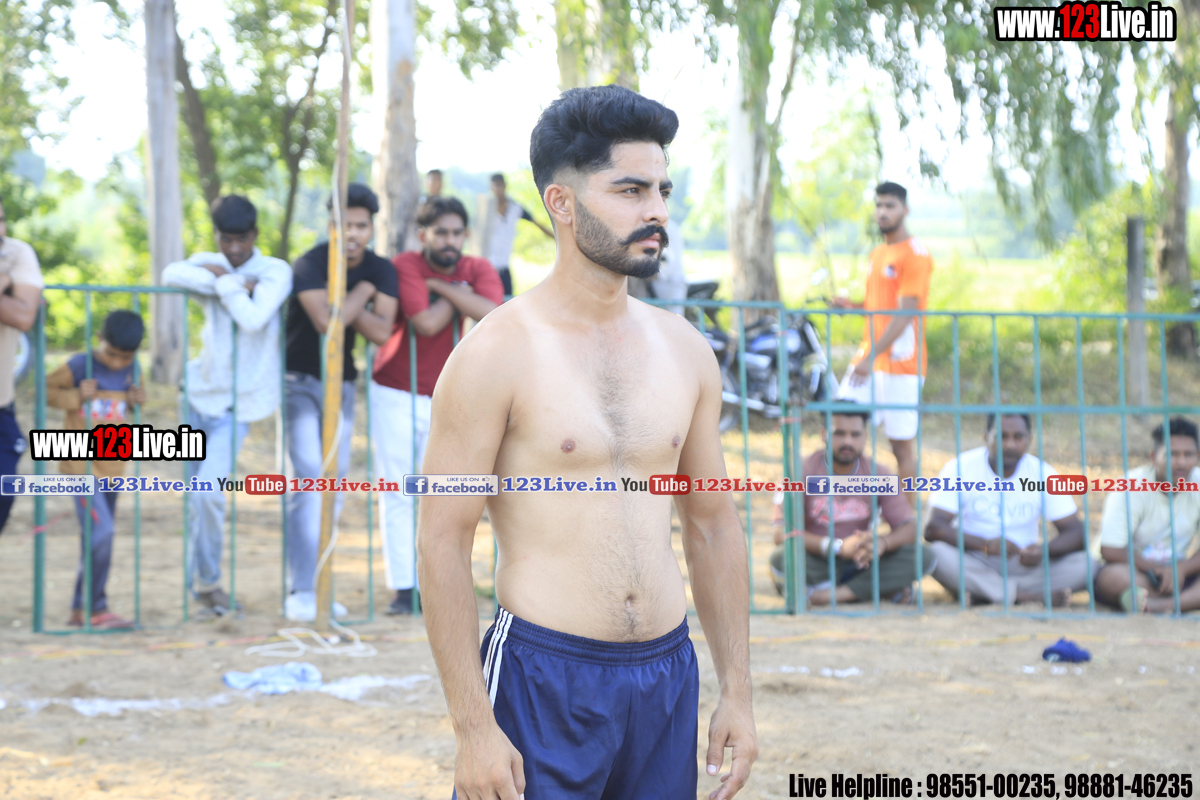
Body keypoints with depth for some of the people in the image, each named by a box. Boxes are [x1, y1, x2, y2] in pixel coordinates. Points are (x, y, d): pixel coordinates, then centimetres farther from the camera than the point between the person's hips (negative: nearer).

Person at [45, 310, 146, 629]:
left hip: (112, 468, 6)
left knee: (93, 539, 12)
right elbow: (45, 390, -5)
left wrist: (137, 400, -3)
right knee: (100, 531, -17)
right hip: (80, 464, -6)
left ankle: (80, 609, 21)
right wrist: (76, 397, -19)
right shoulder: (79, 366, -11)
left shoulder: (130, 371, 4)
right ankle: (97, 609, -9)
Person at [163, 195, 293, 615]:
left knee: (209, 492, -17)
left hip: (236, 404, -5)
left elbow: (252, 318, -24)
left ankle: (207, 581, -2)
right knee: (194, 493, 10)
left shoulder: (274, 271, -7)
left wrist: (224, 281, -12)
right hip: (199, 391, 5)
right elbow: (172, 274, -19)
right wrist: (234, 287, -21)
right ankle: (196, 580, 24)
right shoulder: (209, 263, 5)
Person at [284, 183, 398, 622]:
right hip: (299, 382, -6)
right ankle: (301, 592, -19)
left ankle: (316, 588, 13)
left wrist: (345, 305, -21)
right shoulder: (310, 265, -16)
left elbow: (381, 331, -14)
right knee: (309, 479, -17)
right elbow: (327, 321, -31)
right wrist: (361, 293, -17)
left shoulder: (381, 270, -1)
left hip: (341, 383, 6)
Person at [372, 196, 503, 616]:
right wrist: (459, 294, -12)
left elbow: (492, 314, -23)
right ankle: (403, 587, 2)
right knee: (397, 493, -1)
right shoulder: (404, 266, -13)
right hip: (395, 395, -2)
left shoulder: (478, 270, -2)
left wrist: (440, 285, -20)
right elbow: (426, 323, -26)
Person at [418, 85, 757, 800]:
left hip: (667, 676, 5)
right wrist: (473, 727, -15)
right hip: (545, 680, -5)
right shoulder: (498, 354, -9)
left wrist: (737, 691, 10)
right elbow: (443, 543, -10)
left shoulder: (684, 350, 8)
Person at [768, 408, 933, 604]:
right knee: (781, 557, -37)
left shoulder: (878, 475, 2)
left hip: (859, 564, 3)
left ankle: (839, 592, -26)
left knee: (924, 557, -19)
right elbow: (781, 534, -19)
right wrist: (839, 546, -33)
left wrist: (882, 543, -28)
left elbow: (910, 529, -3)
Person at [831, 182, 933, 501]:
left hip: (901, 365, -8)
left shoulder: (915, 255, -9)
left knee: (902, 445, -3)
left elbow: (905, 314, -17)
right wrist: (851, 305, 6)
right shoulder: (877, 254, 18)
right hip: (868, 361, 8)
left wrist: (872, 357, -23)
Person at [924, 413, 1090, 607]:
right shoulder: (961, 468, -7)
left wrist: (1044, 551, -27)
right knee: (938, 553, -34)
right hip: (972, 566, -2)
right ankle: (1028, 596, -31)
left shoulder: (1043, 473, 0)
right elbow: (932, 528, -16)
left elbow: (1075, 532, -4)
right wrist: (986, 545, -32)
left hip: (1022, 565, 2)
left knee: (1083, 564, -22)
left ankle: (980, 595, -28)